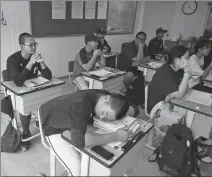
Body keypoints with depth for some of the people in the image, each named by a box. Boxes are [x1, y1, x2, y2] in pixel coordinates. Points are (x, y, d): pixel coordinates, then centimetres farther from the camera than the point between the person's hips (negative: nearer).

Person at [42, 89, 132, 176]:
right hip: (56, 131, -6)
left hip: (79, 126, 6)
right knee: (80, 171, -22)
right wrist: (115, 137, -42)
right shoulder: (81, 104, -38)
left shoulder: (103, 94, -16)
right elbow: (79, 141, -47)